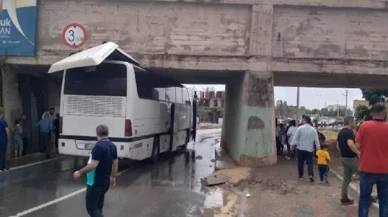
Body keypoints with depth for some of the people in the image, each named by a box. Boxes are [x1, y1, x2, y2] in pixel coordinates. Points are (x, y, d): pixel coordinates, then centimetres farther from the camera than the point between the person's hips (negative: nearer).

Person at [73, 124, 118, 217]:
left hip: (96, 183, -8)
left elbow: (93, 165, -25)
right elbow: (115, 163, 12)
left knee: (91, 208, -2)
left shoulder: (98, 146, -21)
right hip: (105, 182, 8)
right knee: (98, 207, 18)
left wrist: (80, 172, -14)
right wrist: (113, 177, 22)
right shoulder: (112, 146, 5)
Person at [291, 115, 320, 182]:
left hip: (300, 148, -1)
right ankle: (311, 175, -15)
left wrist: (292, 145, -3)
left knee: (300, 162, 11)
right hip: (309, 149, 1)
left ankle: (300, 175, 20)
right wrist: (318, 148, 8)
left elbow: (295, 137, -9)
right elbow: (316, 140, 2)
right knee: (310, 163, 4)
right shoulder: (313, 129, 0)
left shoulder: (300, 128, -9)